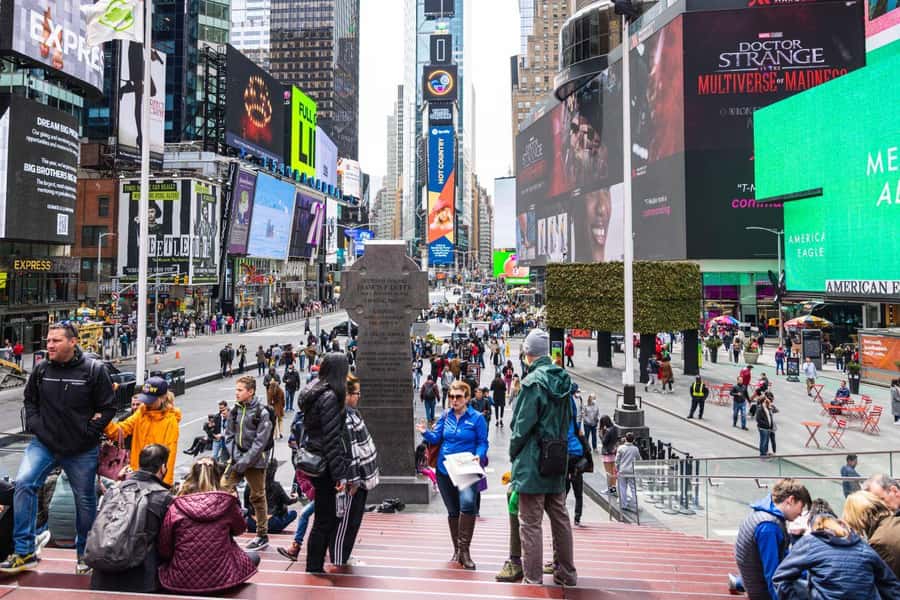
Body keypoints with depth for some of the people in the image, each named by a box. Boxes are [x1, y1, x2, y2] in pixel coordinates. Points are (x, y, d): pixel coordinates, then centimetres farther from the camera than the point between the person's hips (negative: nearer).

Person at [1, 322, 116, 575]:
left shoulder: (94, 369, -10)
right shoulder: (41, 369, 0)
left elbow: (107, 408, -4)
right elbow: (30, 400, 17)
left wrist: (88, 432, -9)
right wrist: (35, 425, 2)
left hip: (82, 450, -2)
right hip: (43, 444, 2)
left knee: (85, 501, 9)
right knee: (23, 483, -20)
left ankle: (85, 554, 29)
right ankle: (24, 552, -7)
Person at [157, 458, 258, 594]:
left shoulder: (175, 507, -6)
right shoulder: (227, 502, -7)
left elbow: (164, 551, -1)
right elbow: (240, 529, 13)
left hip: (180, 582, 3)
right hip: (220, 579, -2)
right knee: (254, 557, 24)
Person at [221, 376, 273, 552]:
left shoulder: (262, 412, -12)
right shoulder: (235, 410, 5)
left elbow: (260, 441, -15)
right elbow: (229, 435, 6)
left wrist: (245, 461, -17)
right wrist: (236, 456, -7)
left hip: (255, 460, -5)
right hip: (236, 458, 5)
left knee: (257, 497, 4)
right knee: (222, 488, -4)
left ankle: (262, 536, 16)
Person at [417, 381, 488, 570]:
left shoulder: (477, 418, -5)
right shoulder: (445, 416, 6)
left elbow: (482, 442, -2)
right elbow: (436, 438, 5)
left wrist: (478, 456, -21)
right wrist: (425, 432, -15)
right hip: (444, 470, 4)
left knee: (467, 503, -27)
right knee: (453, 511, 14)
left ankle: (464, 549, -14)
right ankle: (457, 550, 30)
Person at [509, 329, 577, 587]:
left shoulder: (533, 381, -16)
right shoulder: (563, 379, 7)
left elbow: (522, 423, -15)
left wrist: (513, 452, -1)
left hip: (532, 463, -8)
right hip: (557, 462, 8)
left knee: (530, 522, 1)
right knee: (560, 518, 17)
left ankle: (532, 578, 7)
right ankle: (566, 573, 27)